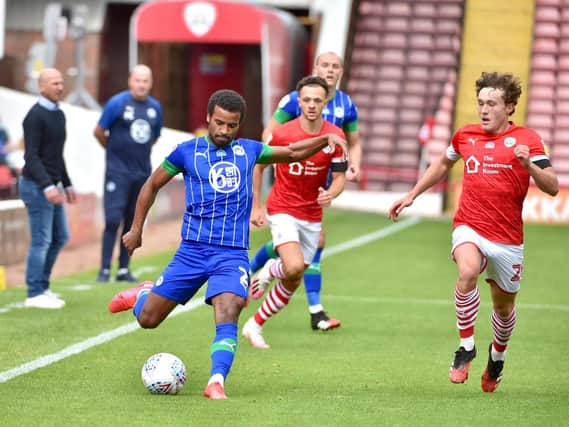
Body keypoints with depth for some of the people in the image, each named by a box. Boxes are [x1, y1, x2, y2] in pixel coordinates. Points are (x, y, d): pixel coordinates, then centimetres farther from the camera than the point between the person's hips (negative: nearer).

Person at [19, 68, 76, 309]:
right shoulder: (35, 116, -14)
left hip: (52, 185, 9)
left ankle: (42, 287, 19)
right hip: (36, 185, -9)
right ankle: (34, 294, -1)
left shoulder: (59, 115, 14)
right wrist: (47, 186, -28)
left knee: (60, 237, 11)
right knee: (41, 241, -7)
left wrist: (66, 184, 23)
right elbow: (31, 156, -20)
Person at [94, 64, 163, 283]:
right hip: (118, 171, -5)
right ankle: (105, 269, -7)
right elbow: (99, 132, 0)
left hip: (142, 171, 5)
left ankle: (124, 269, 13)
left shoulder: (155, 107, 8)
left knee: (133, 222, 7)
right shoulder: (117, 103, -8)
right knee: (113, 220, -11)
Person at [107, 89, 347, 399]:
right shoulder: (188, 152, 2)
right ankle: (143, 293, 37)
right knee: (147, 319, 3)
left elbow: (292, 152, 21)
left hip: (233, 254, 0)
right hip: (192, 250, 0)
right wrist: (136, 229, 16)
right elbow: (152, 186, 15)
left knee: (228, 316, -25)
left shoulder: (248, 151, 9)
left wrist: (326, 139, 5)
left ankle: (216, 381, -30)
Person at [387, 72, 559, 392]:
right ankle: (467, 347, -16)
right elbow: (443, 165, 27)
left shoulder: (527, 139, -6)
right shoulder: (466, 135, 5)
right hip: (469, 228, 1)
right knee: (468, 272, -31)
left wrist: (529, 165, -30)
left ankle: (498, 355, 44)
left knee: (504, 305, 12)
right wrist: (411, 196, 24)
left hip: (508, 239, -1)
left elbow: (552, 187, -13)